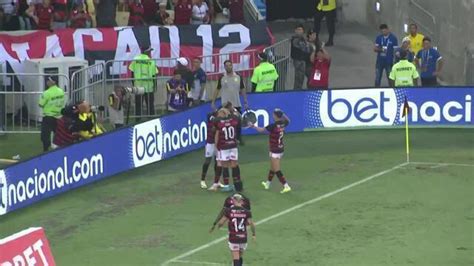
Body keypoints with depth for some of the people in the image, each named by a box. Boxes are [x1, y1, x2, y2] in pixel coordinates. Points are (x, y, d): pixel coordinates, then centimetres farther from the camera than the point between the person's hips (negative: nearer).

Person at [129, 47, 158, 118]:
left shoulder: (135, 60, -4)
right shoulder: (151, 61, -9)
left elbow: (132, 73, 1)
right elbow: (154, 75, -7)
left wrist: (133, 84, 12)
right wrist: (154, 85, 6)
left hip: (138, 86, 1)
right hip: (149, 87, -1)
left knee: (138, 106, 7)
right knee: (150, 106, 11)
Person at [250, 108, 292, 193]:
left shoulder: (273, 126, -23)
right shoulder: (283, 124, -2)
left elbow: (261, 130, -13)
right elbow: (288, 120, 23)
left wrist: (253, 126, 0)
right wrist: (282, 114, 16)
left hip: (275, 151, -8)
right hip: (281, 149, 8)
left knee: (277, 170, -4)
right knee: (272, 168, 23)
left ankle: (286, 186, -10)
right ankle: (267, 184, 39)